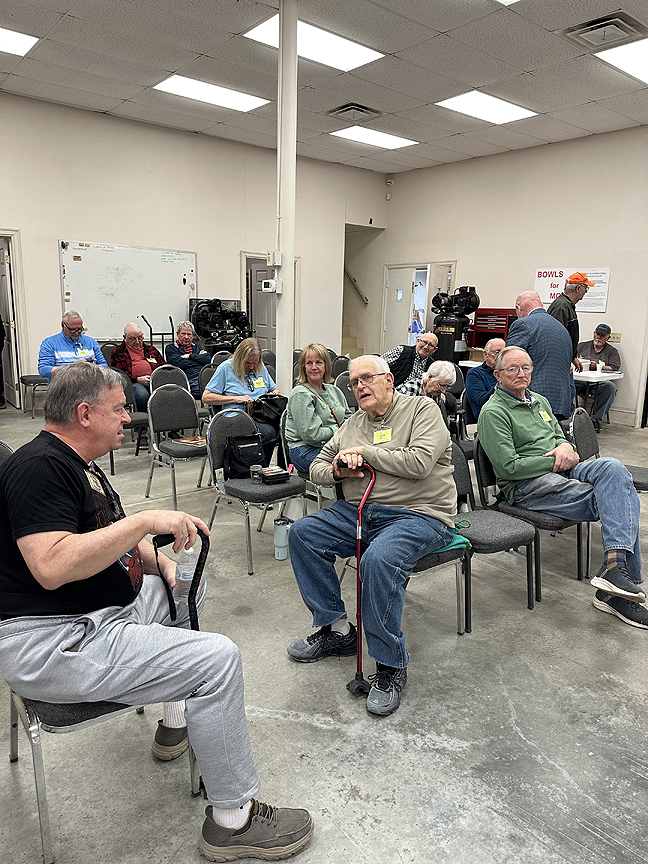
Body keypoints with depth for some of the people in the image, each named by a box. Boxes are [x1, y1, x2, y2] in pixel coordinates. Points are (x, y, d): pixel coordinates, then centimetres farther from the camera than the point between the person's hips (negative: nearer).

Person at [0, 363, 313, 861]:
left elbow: (112, 542, 23)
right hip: (50, 646, -11)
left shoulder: (82, 466, 15)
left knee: (189, 589, 23)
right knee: (219, 658, -18)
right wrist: (146, 520, -28)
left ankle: (179, 721, 28)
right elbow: (51, 567, -31)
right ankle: (233, 820, -1)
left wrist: (165, 565, 5)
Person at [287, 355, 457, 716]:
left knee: (379, 560, -35)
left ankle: (391, 666, -14)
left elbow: (420, 462, -18)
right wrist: (337, 470, -5)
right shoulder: (353, 424, 18)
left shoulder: (422, 409, 0)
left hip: (419, 515, -7)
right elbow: (317, 467, 20)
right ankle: (337, 629, 1)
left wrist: (365, 452, -10)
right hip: (358, 511, 7)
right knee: (302, 533, -9)